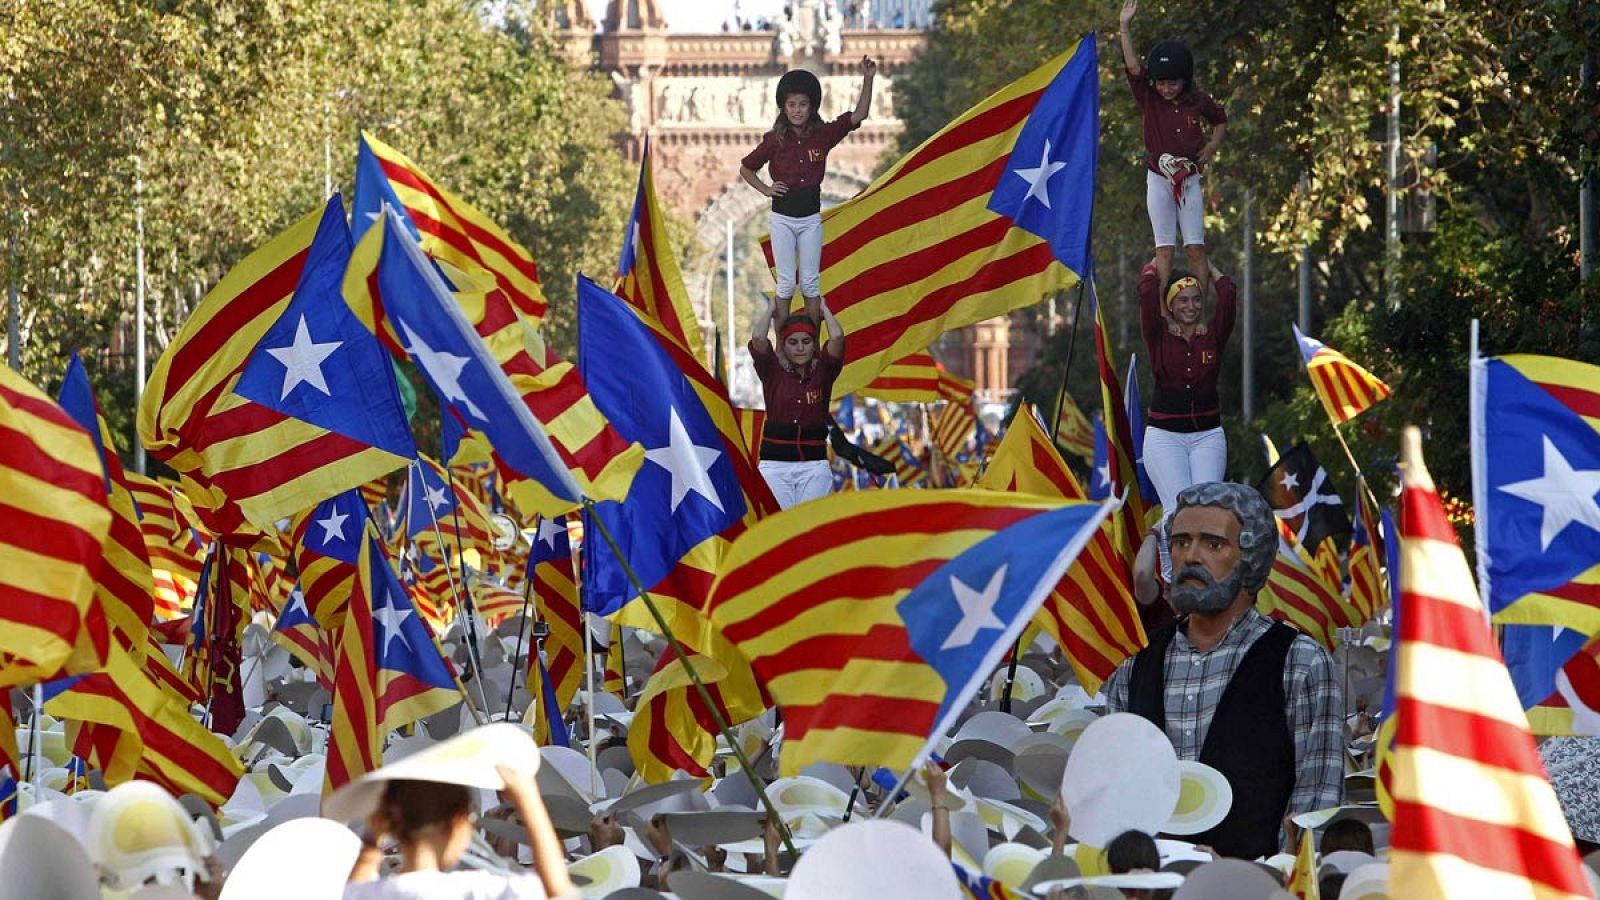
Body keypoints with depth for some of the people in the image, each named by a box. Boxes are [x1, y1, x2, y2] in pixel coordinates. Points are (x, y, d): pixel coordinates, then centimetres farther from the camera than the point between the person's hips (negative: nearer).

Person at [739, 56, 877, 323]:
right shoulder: (775, 140, -6)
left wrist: (867, 80, -17)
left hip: (811, 218, 1)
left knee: (810, 283, 5)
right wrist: (766, 190, -4)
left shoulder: (822, 135, -2)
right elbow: (745, 168, 7)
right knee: (786, 284, 0)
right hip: (782, 218, -1)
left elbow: (859, 115, -7)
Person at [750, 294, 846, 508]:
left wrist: (824, 309, 7)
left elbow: (837, 337, -10)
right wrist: (771, 309, 5)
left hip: (814, 464, 0)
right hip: (775, 462, 0)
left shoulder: (822, 371, 5)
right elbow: (758, 338, -11)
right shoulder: (773, 371, 3)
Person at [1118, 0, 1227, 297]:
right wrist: (1126, 27, -24)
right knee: (1164, 248, -2)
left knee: (1195, 247, -1)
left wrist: (1213, 145, 2)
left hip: (1189, 179, 1)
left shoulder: (1198, 100, -1)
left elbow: (1220, 119, 19)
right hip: (1158, 179, -1)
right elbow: (1133, 66, -16)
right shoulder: (1149, 98, -4)